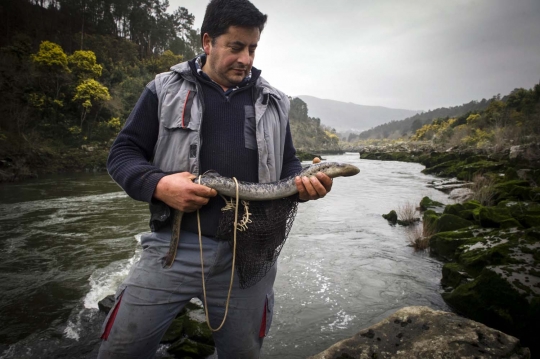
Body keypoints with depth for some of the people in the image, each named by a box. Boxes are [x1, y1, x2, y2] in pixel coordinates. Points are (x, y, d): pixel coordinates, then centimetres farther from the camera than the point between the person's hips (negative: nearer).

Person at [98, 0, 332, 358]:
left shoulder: (273, 102, 11)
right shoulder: (166, 89, 4)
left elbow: (287, 166, 16)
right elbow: (122, 153, 4)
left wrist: (305, 184, -7)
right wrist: (158, 185, -17)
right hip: (175, 245, -1)